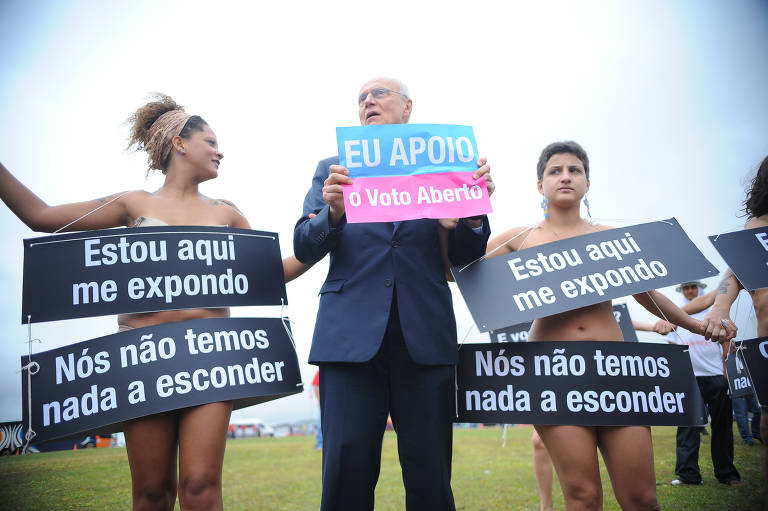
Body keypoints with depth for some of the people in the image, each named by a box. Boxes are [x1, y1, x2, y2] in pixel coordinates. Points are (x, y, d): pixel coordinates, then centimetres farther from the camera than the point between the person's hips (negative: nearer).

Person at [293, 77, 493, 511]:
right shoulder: (332, 170, 16)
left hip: (425, 333, 0)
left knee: (430, 474, 2)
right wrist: (334, 212, -15)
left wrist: (475, 210, -9)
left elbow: (464, 256, 11)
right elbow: (304, 249, 5)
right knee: (346, 465, -4)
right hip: (351, 331, 0)